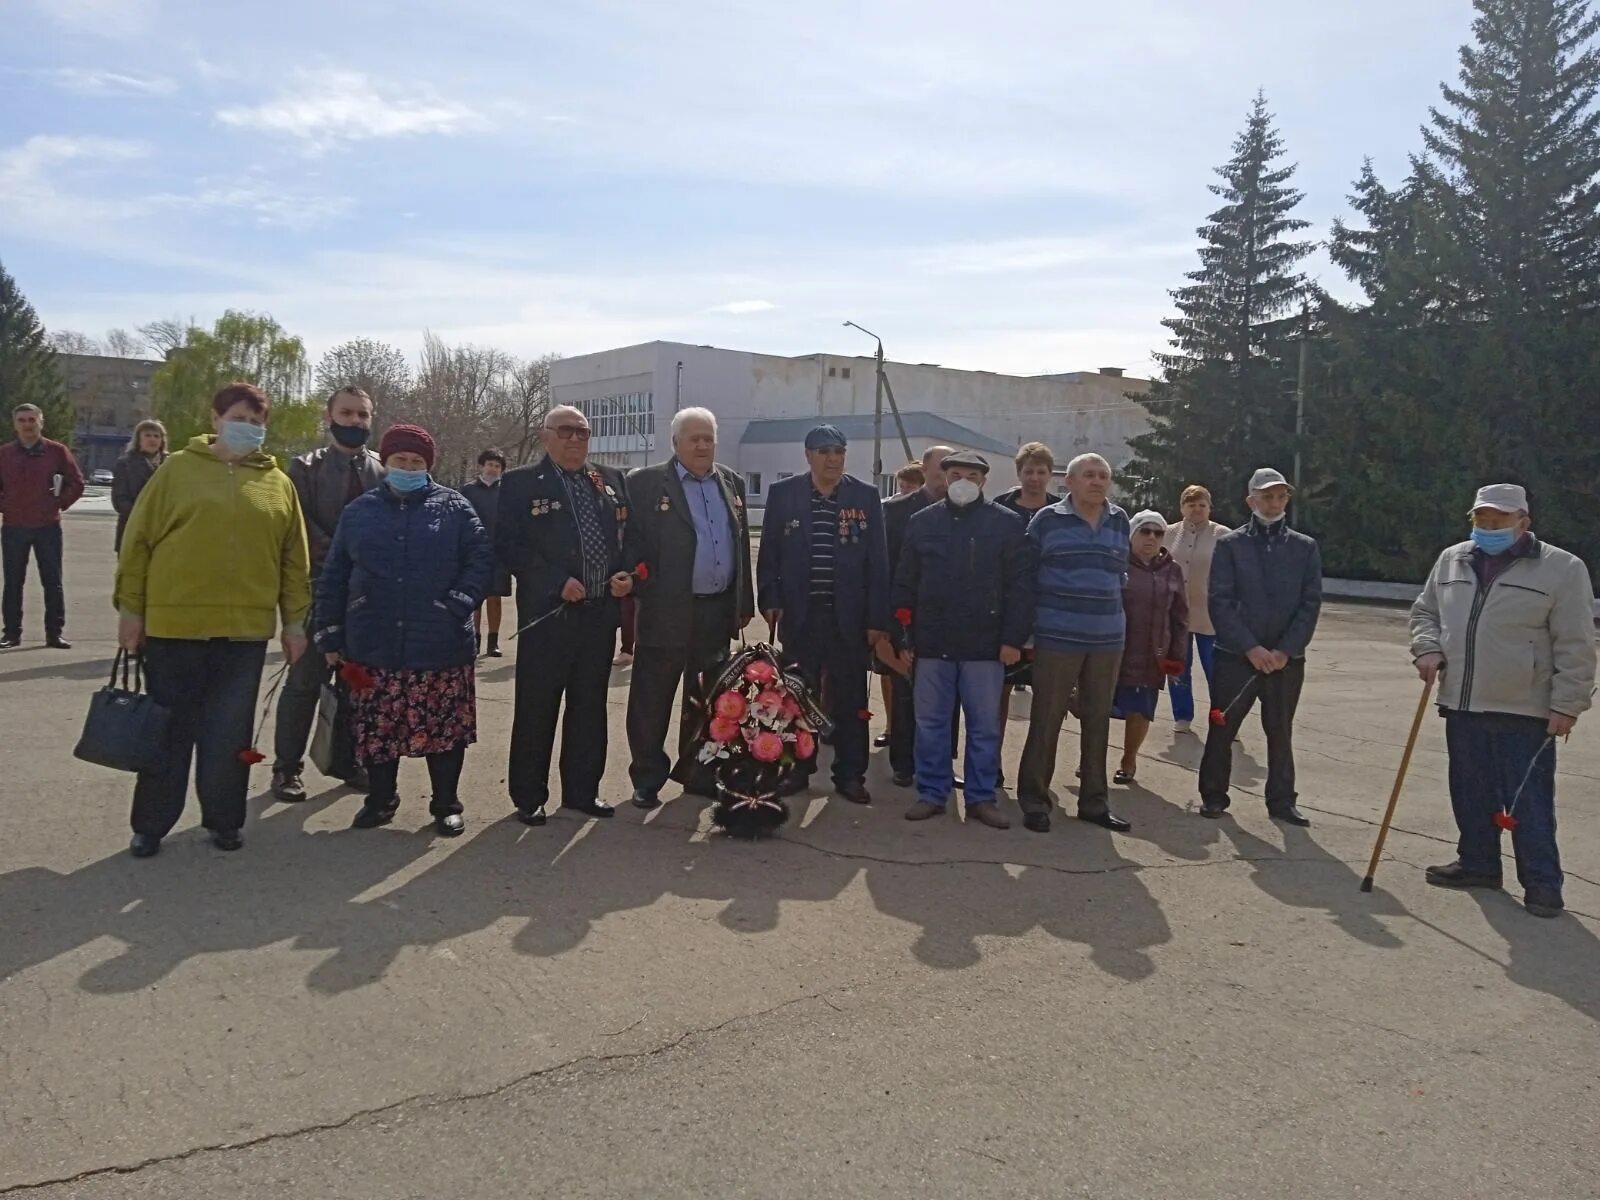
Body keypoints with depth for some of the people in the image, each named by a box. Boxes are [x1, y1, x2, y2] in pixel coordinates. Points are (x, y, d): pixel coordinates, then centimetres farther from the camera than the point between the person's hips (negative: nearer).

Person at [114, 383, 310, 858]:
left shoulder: (278, 484, 6)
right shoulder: (178, 469, 1)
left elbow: (294, 559, 9)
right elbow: (138, 542, 1)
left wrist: (294, 621, 7)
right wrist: (130, 608, -1)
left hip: (245, 630, 1)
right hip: (173, 625, -1)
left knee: (229, 734, 9)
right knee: (168, 731, 9)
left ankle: (223, 821, 22)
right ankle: (150, 825, 21)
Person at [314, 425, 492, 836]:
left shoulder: (454, 507, 3)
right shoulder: (359, 511, 10)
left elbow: (481, 558, 0)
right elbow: (333, 577, 12)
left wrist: (459, 605, -11)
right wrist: (331, 634, 8)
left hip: (440, 646, -2)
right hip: (374, 646, 2)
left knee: (444, 727, 3)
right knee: (376, 728, 9)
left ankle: (446, 805, 19)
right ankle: (380, 800, 27)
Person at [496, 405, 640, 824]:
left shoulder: (611, 479, 11)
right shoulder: (520, 482, -2)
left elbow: (630, 534, 14)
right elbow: (508, 545, -8)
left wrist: (627, 573, -5)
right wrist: (558, 583, -16)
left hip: (600, 613, 5)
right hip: (548, 613, -4)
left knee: (590, 707, 12)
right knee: (536, 709, 4)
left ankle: (582, 790, 25)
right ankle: (529, 796, 16)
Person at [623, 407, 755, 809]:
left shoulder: (732, 483, 11)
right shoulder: (645, 484, -5)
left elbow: (742, 546, 13)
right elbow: (631, 545, -7)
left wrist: (744, 603, 11)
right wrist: (637, 595, -12)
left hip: (718, 611, 5)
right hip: (666, 612, -5)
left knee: (706, 699, 15)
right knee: (652, 701, 3)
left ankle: (697, 772, 28)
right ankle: (647, 779, 15)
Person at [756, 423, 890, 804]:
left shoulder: (865, 496, 3)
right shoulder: (782, 493, 4)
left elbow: (877, 561, 2)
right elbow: (769, 553, 6)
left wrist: (877, 618, -3)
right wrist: (770, 600, -4)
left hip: (848, 615, 0)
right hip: (799, 612, 1)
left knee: (849, 698, 5)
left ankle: (850, 774, 14)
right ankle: (796, 768, 20)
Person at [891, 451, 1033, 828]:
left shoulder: (1007, 523, 0)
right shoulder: (921, 522, 8)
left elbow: (1020, 585, -3)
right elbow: (904, 581, 10)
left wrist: (1013, 638, -10)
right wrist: (902, 632, 3)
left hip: (985, 643, -2)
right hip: (932, 642, 2)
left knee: (984, 726, 6)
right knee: (930, 723, 9)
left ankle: (982, 798, 17)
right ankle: (931, 793, 20)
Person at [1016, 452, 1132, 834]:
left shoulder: (1120, 521, 9)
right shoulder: (1047, 520, -3)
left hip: (1108, 640, 4)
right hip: (1057, 638, -4)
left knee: (1097, 721, 11)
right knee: (1045, 721, 0)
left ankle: (1094, 801, 21)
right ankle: (1034, 801, 11)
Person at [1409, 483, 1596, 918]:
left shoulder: (1561, 568, -7)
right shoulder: (1452, 561, 9)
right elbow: (1424, 611, 20)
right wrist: (1427, 648, 1)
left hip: (1525, 711, -5)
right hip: (1462, 705, 5)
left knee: (1530, 802, 1)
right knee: (1471, 795, 15)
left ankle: (1541, 882, 13)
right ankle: (1477, 863, 29)